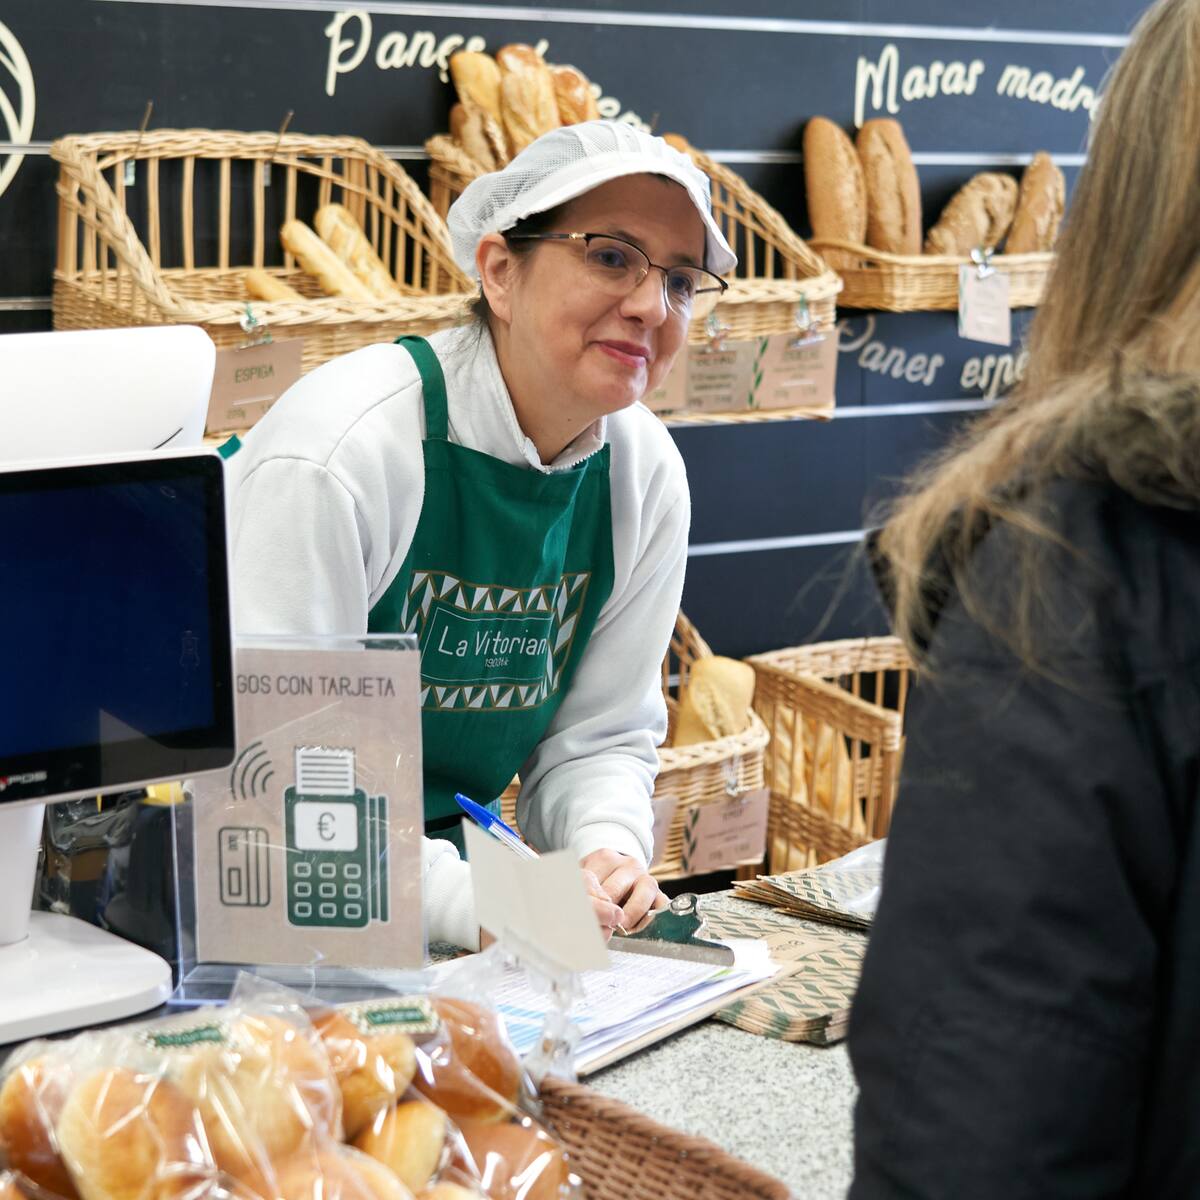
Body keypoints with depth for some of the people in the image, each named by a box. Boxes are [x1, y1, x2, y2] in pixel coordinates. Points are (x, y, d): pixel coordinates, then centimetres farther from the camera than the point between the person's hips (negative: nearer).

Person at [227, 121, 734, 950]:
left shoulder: (646, 474, -1)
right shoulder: (336, 453, -23)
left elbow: (601, 737, 7)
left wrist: (609, 853, -14)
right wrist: (472, 904, -33)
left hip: (446, 855, 6)